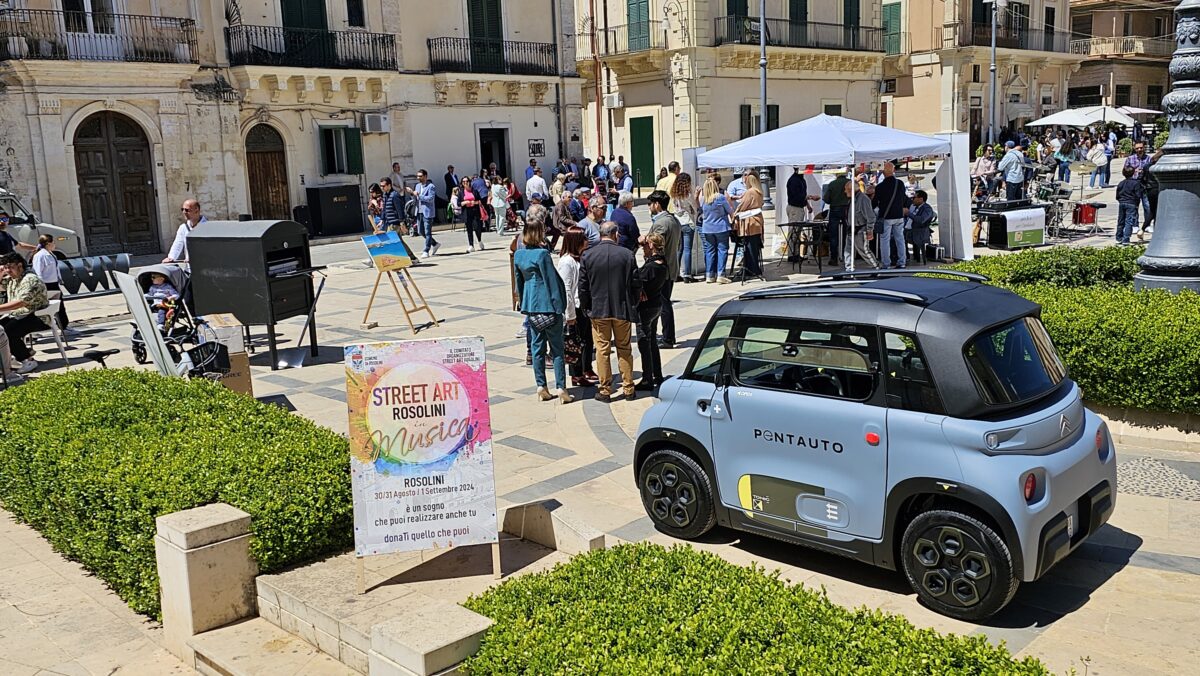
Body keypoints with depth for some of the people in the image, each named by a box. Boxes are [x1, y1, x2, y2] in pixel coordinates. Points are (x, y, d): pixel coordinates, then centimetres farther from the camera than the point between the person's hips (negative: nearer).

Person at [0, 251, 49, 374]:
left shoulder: (31, 280, -16)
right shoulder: (10, 279, 13)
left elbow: (22, 302, -27)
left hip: (36, 317, -9)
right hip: (15, 316, 9)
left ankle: (28, 360, -13)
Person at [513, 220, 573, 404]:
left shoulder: (518, 254, 6)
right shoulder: (542, 254, -15)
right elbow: (552, 280, -14)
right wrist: (559, 306, -10)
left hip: (531, 306, 6)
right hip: (548, 305, -6)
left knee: (537, 346, 11)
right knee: (557, 347, 0)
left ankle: (541, 386, 13)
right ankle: (561, 389, 1)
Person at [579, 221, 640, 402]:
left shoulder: (587, 255, -6)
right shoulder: (627, 255, -7)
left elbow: (583, 286, -2)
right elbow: (636, 284, -2)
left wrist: (585, 307, 11)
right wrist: (632, 306, 12)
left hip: (598, 310, 0)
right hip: (622, 310, 0)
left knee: (602, 350, 7)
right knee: (624, 349, 12)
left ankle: (604, 390, 10)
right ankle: (628, 389, 16)